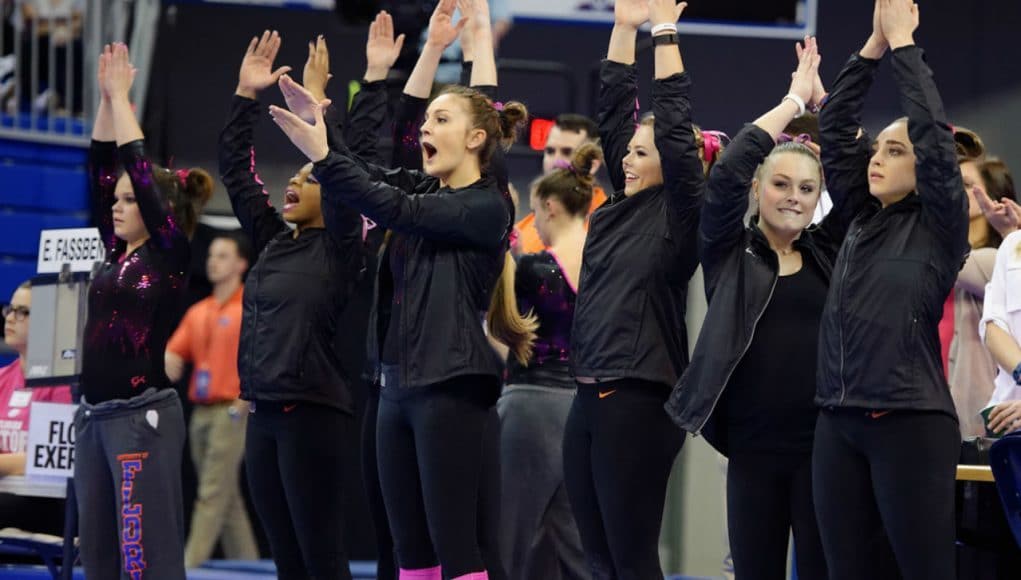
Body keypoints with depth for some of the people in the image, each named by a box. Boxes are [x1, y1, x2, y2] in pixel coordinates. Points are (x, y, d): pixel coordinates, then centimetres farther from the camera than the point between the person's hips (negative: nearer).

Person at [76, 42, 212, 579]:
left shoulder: (170, 254, -5)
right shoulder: (118, 252, 14)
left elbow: (139, 168, -10)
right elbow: (101, 167, 15)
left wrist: (122, 97, -4)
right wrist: (105, 99, 9)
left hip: (143, 416, -8)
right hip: (94, 415, 8)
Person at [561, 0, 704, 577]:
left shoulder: (679, 218, -5)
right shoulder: (618, 210, 13)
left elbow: (675, 130, -12)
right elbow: (613, 113, 14)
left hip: (639, 403, -8)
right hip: (588, 401, 8)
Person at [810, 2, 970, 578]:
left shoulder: (940, 226, -1)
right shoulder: (862, 219, 13)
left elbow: (933, 132, -11)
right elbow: (835, 128, 12)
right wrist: (873, 47, 5)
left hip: (910, 425, -6)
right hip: (838, 424, 6)